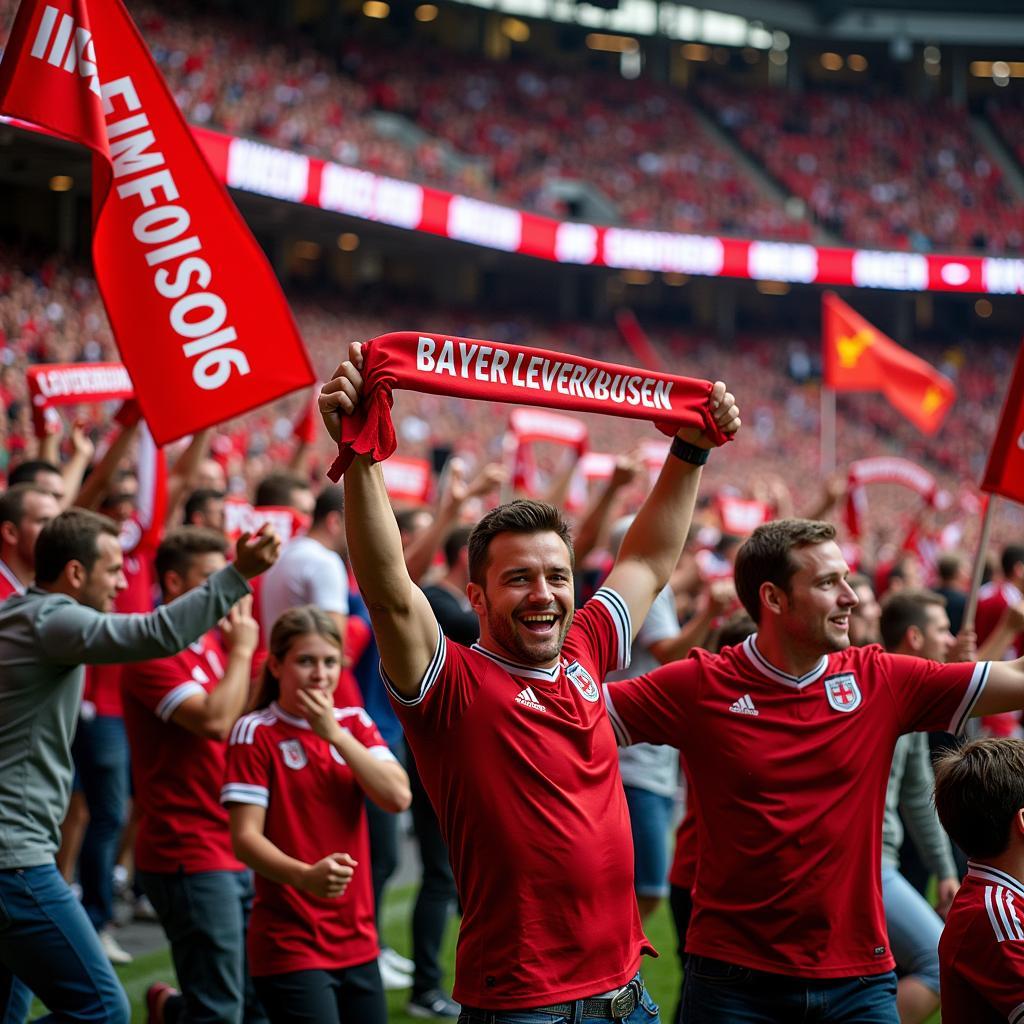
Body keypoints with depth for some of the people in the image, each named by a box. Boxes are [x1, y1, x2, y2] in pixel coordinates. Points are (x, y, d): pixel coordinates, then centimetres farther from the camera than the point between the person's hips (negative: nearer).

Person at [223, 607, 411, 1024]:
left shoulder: (354, 723, 9)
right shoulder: (256, 732, -6)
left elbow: (398, 797, -6)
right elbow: (245, 837, -13)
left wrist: (334, 733, -12)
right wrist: (306, 876, -30)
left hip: (357, 941, 5)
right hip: (290, 944, -5)